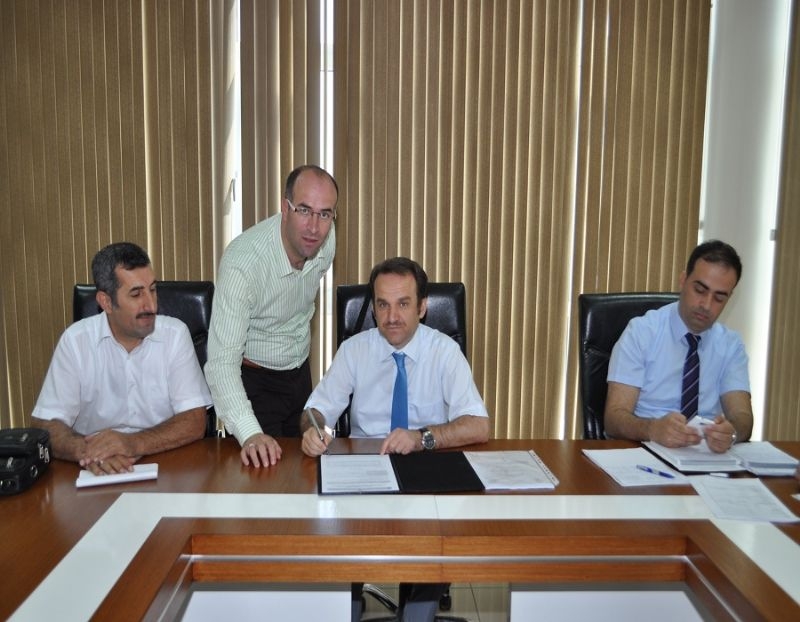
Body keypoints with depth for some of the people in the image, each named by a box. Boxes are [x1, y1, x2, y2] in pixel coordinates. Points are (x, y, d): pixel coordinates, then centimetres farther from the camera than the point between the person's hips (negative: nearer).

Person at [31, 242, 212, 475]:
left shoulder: (175, 334, -4)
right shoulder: (76, 340, -3)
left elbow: (194, 423, -9)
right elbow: (45, 425, -5)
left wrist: (134, 444, -26)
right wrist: (86, 450, -26)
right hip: (97, 472, 1)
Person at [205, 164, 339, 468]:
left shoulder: (326, 239, -14)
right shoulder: (242, 263, -34)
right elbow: (222, 361, -38)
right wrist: (249, 434, -51)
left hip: (300, 372, 6)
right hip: (253, 380, -6)